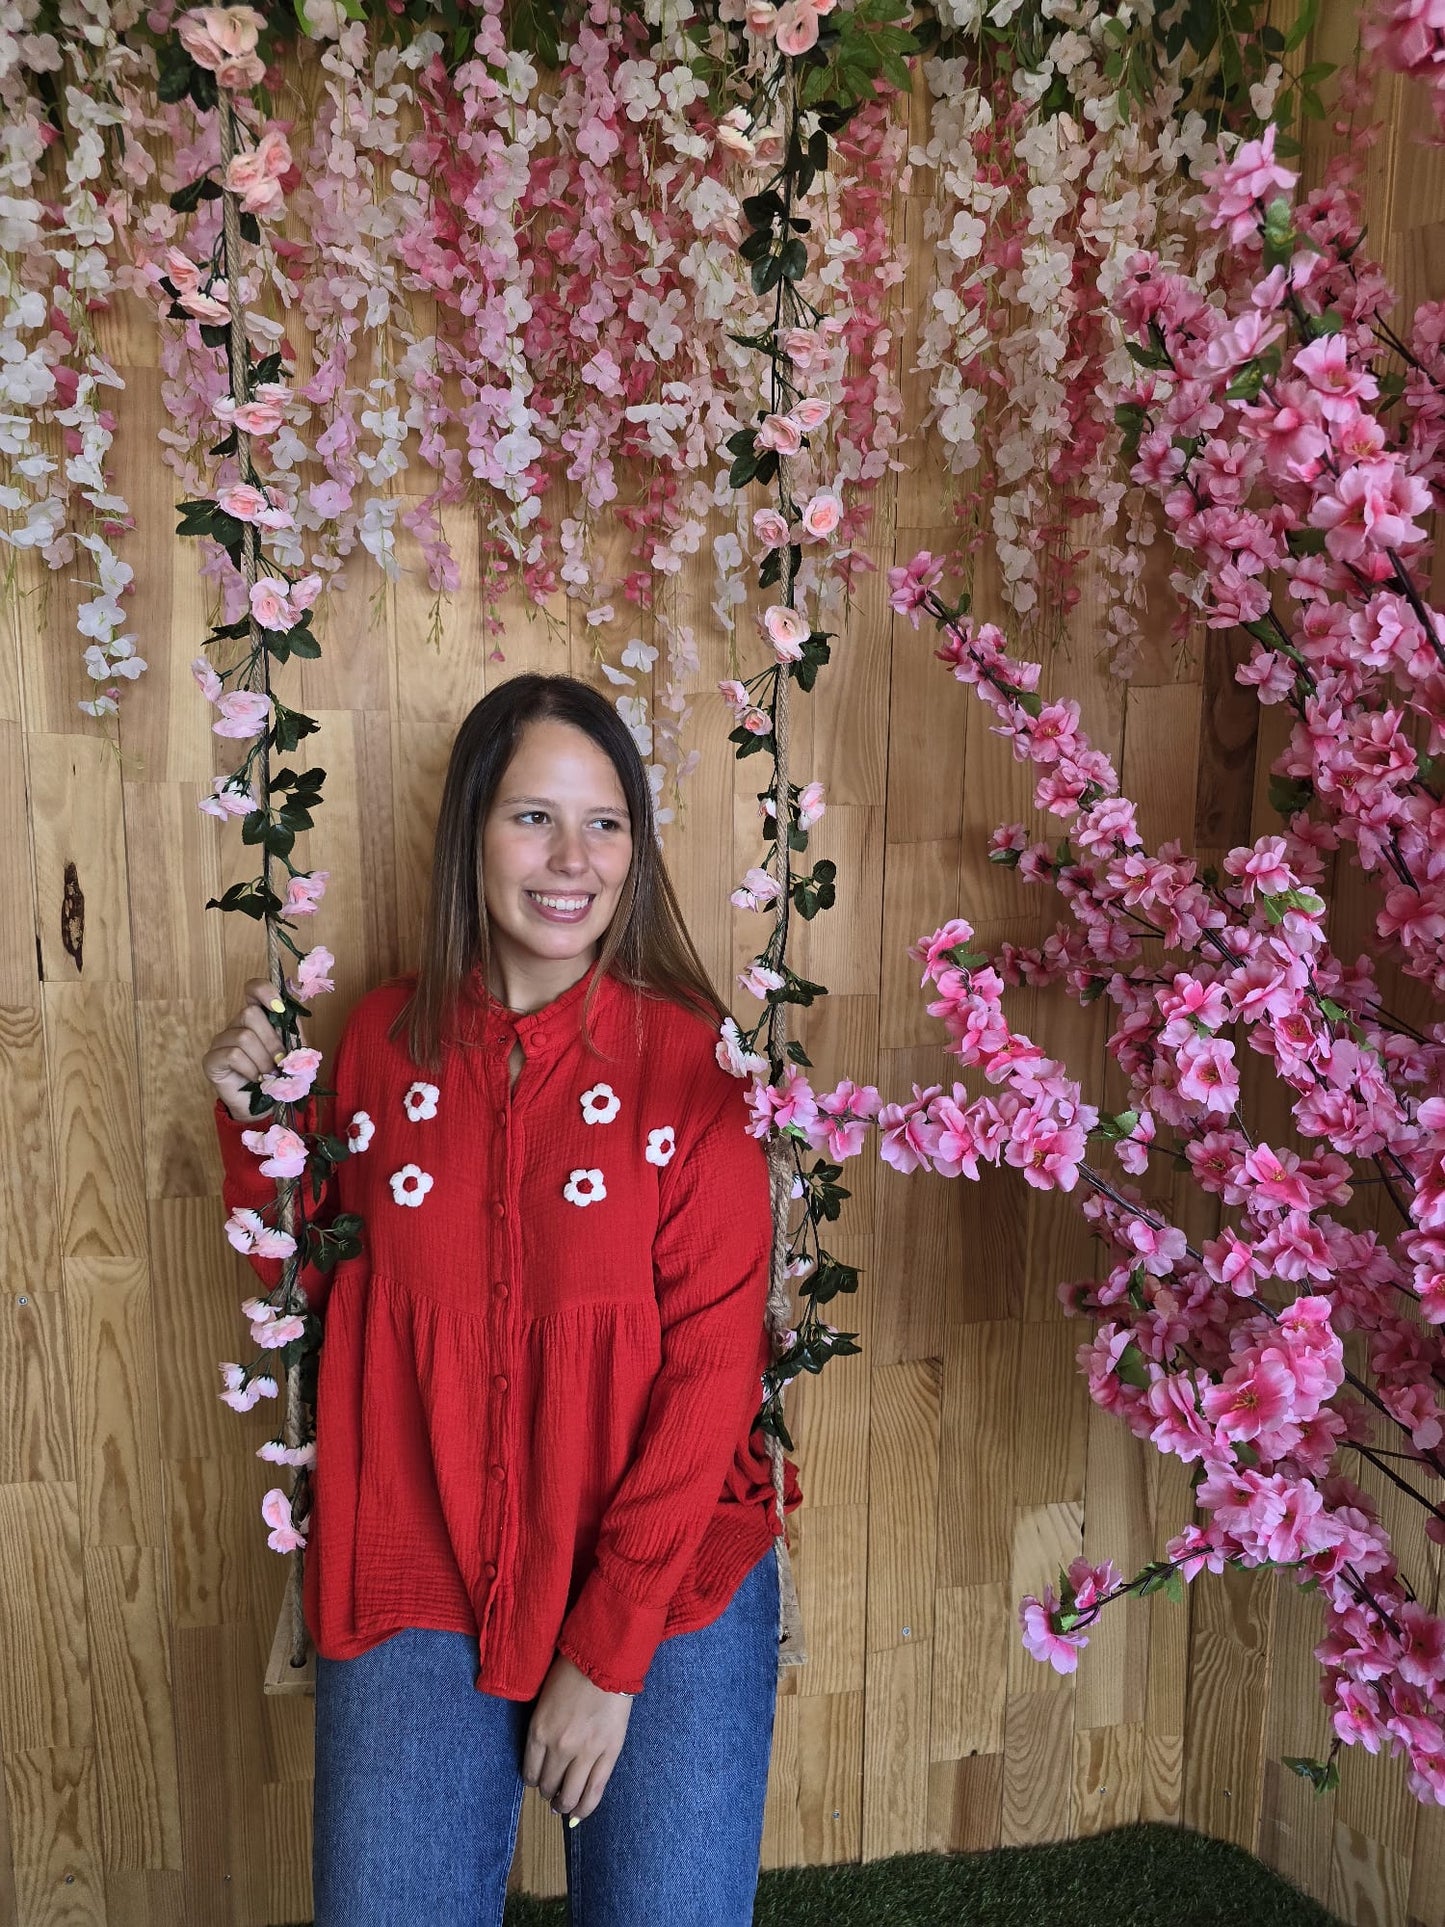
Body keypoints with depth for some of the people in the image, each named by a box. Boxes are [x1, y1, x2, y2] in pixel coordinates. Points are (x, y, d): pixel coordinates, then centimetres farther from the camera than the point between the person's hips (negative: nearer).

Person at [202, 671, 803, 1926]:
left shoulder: (689, 1055, -10)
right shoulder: (386, 1041, -2)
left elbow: (714, 1362, -11)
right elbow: (313, 1294, 9)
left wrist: (610, 1648, -12)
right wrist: (254, 1118, -5)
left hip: (668, 1582, -1)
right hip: (421, 1583, 2)